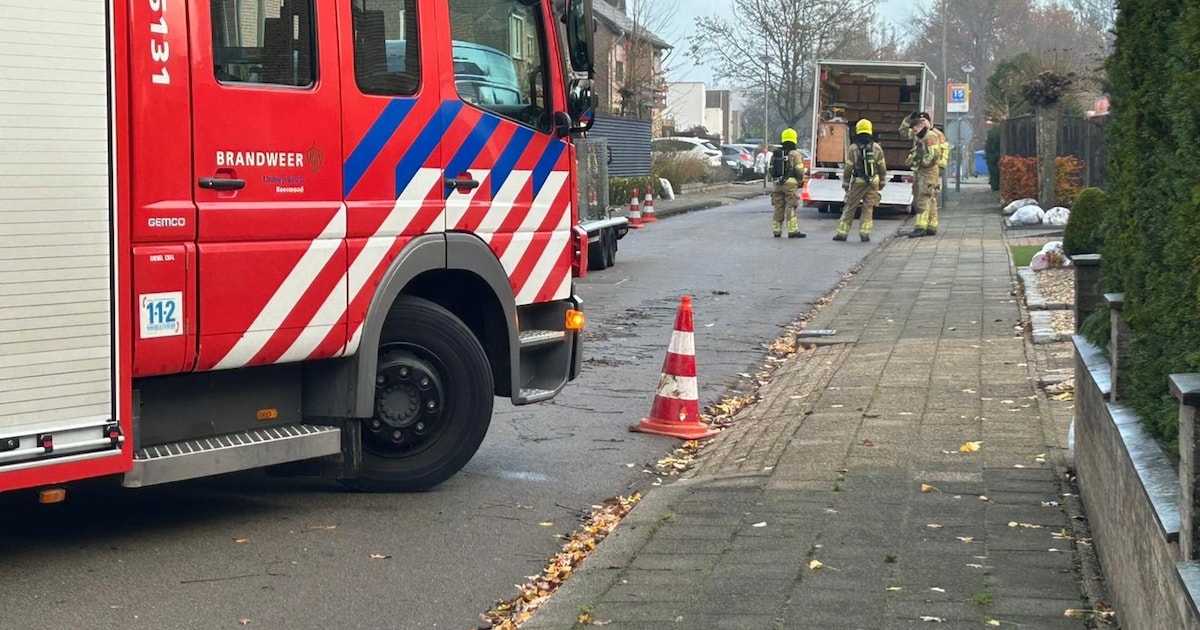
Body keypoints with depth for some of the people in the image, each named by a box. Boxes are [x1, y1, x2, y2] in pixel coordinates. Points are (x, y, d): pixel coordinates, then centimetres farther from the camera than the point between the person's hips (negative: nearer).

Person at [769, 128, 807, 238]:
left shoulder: (775, 154, 10)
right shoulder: (795, 154, -6)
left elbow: (771, 169, 12)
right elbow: (799, 170, -10)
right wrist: (800, 181, 5)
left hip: (778, 184, 5)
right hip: (790, 183, -5)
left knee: (778, 207, 11)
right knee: (791, 207, -5)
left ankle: (776, 230, 14)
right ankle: (793, 231, -8)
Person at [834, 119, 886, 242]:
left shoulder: (854, 148, -8)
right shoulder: (877, 148, -2)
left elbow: (848, 168, -5)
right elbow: (882, 167, 3)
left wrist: (845, 183, 4)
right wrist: (882, 182, 14)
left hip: (858, 181, -2)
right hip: (873, 182, 2)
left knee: (849, 208, 6)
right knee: (868, 208, 7)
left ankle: (842, 232, 7)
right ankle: (864, 233, 2)